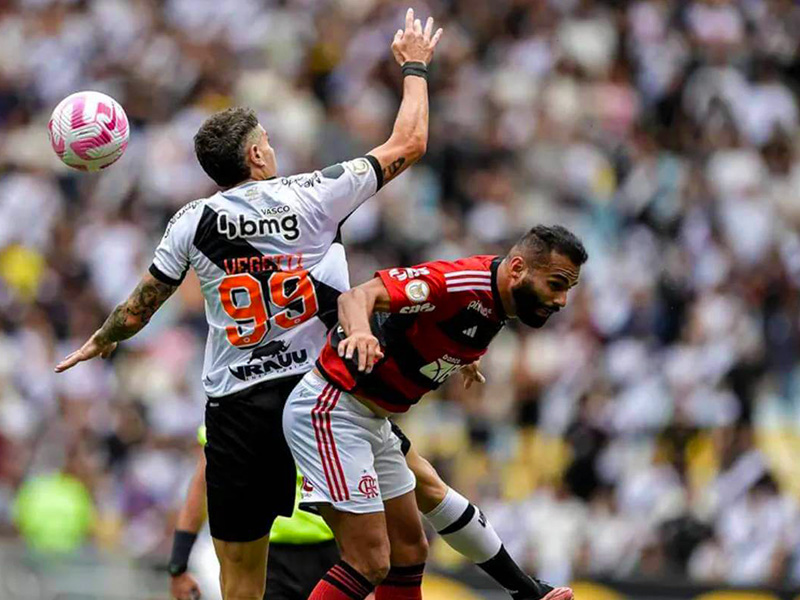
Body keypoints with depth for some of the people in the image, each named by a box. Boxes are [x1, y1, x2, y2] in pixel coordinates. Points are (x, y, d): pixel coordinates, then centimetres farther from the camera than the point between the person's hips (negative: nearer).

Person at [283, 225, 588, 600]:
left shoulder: (495, 304, 6)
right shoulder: (461, 283, -23)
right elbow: (358, 296, -35)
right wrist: (360, 331, -55)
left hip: (373, 421, 10)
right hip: (331, 410, -10)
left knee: (409, 552, 16)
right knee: (370, 564, -16)